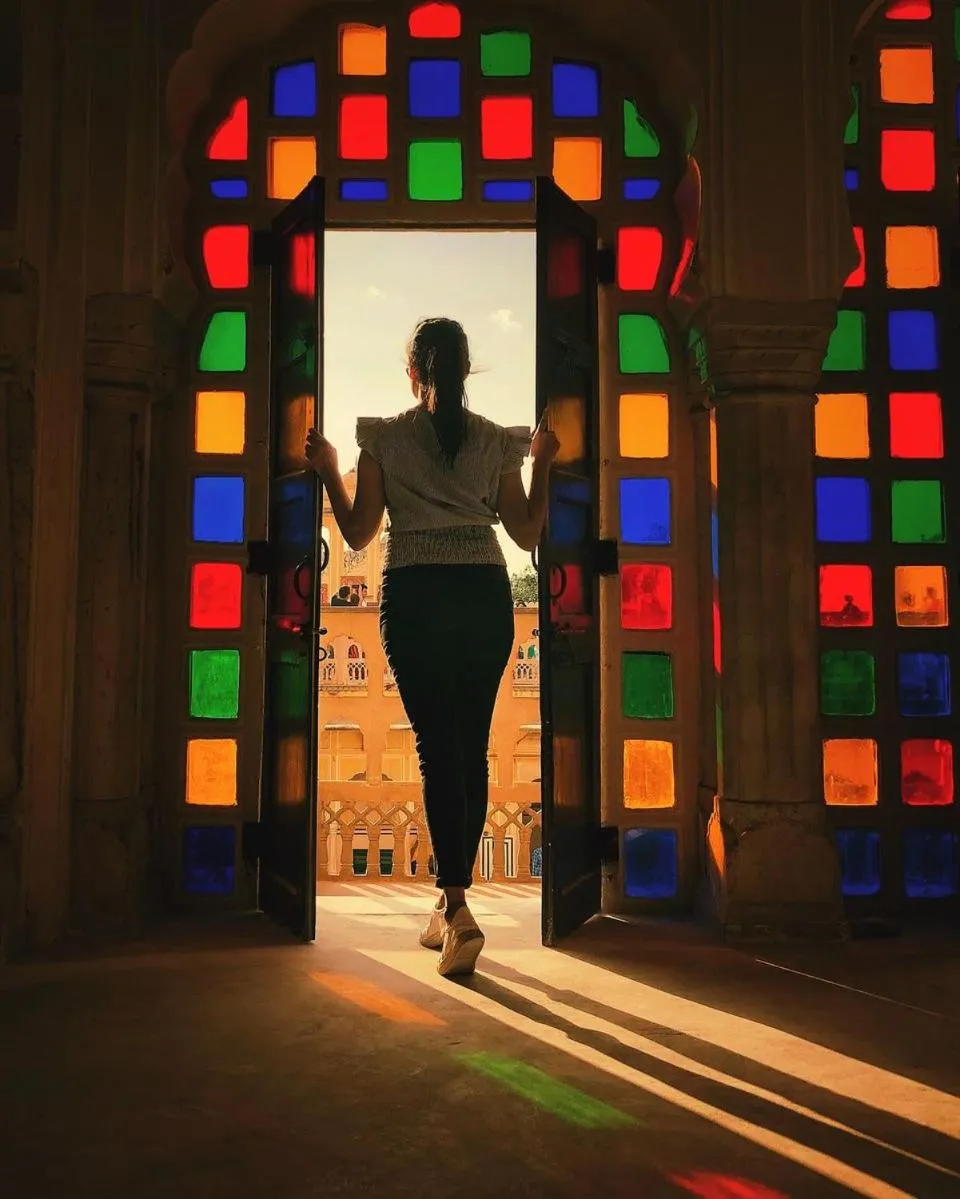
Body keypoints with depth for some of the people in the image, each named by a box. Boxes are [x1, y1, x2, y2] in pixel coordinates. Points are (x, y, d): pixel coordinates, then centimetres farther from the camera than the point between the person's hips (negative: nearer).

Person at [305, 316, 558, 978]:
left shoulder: (385, 437, 2)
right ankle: (450, 905, 19)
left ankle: (457, 907, -17)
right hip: (485, 595, 2)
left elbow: (359, 532, 4)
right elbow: (528, 532, 9)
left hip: (415, 597, -2)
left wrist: (328, 471, 16)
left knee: (439, 748, -4)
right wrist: (544, 465, 19)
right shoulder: (496, 441, 7)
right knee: (472, 749, 9)